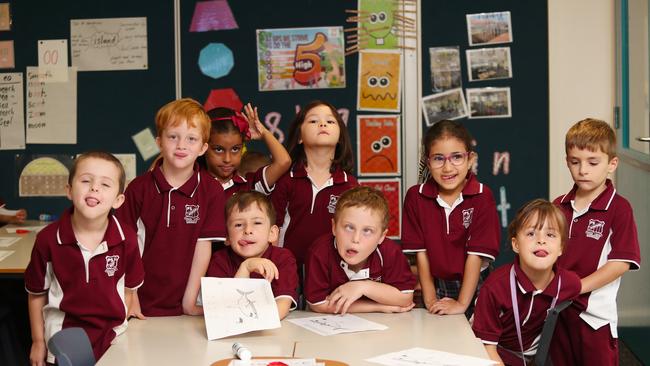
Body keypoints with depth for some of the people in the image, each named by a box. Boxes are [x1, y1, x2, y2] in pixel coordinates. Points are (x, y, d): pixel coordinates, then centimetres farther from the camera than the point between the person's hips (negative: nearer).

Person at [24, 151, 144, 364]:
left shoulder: (126, 239, -11)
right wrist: (38, 342, 4)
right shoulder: (48, 240, -12)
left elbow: (129, 289, 2)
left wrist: (120, 327, -2)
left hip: (112, 339, 1)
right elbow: (36, 293, 0)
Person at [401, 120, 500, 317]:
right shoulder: (415, 196, -5)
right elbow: (420, 252, -4)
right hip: (436, 287, 2)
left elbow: (476, 254, -14)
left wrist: (462, 304, -17)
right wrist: (430, 299, -7)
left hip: (473, 288, -1)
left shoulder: (482, 196, -12)